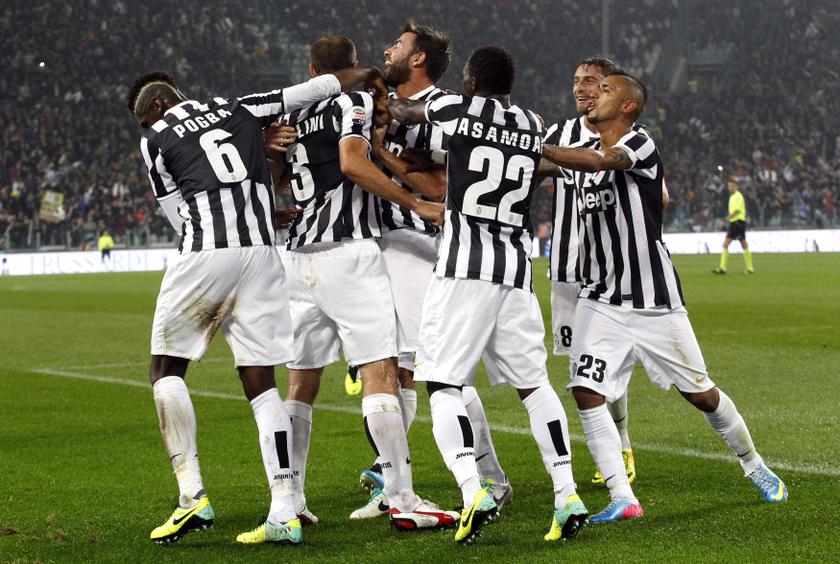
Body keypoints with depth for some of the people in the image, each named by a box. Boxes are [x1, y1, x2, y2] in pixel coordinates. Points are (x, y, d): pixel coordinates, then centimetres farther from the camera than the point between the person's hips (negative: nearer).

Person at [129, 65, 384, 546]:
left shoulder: (156, 140, 7)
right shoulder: (240, 109, 18)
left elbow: (180, 217, 10)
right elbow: (313, 90, 25)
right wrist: (367, 75, 41)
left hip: (206, 254, -4)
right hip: (263, 253, 4)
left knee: (167, 369, 10)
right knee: (261, 384, 6)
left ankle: (193, 495, -1)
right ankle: (284, 513, -2)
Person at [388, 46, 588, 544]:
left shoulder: (457, 110, 1)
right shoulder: (534, 127, 11)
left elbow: (402, 110, 20)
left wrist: (389, 99, 42)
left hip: (466, 264, -5)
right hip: (517, 266, 5)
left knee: (444, 384, -4)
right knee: (533, 383, 12)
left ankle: (473, 491, -21)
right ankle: (567, 495, 6)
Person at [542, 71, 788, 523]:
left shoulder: (640, 146, -14)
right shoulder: (584, 150, 11)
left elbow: (595, 162, -31)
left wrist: (536, 149, -37)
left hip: (654, 301, -5)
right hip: (600, 300, 5)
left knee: (700, 393, 6)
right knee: (585, 392, -13)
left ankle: (754, 466, 30)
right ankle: (622, 498, -8)